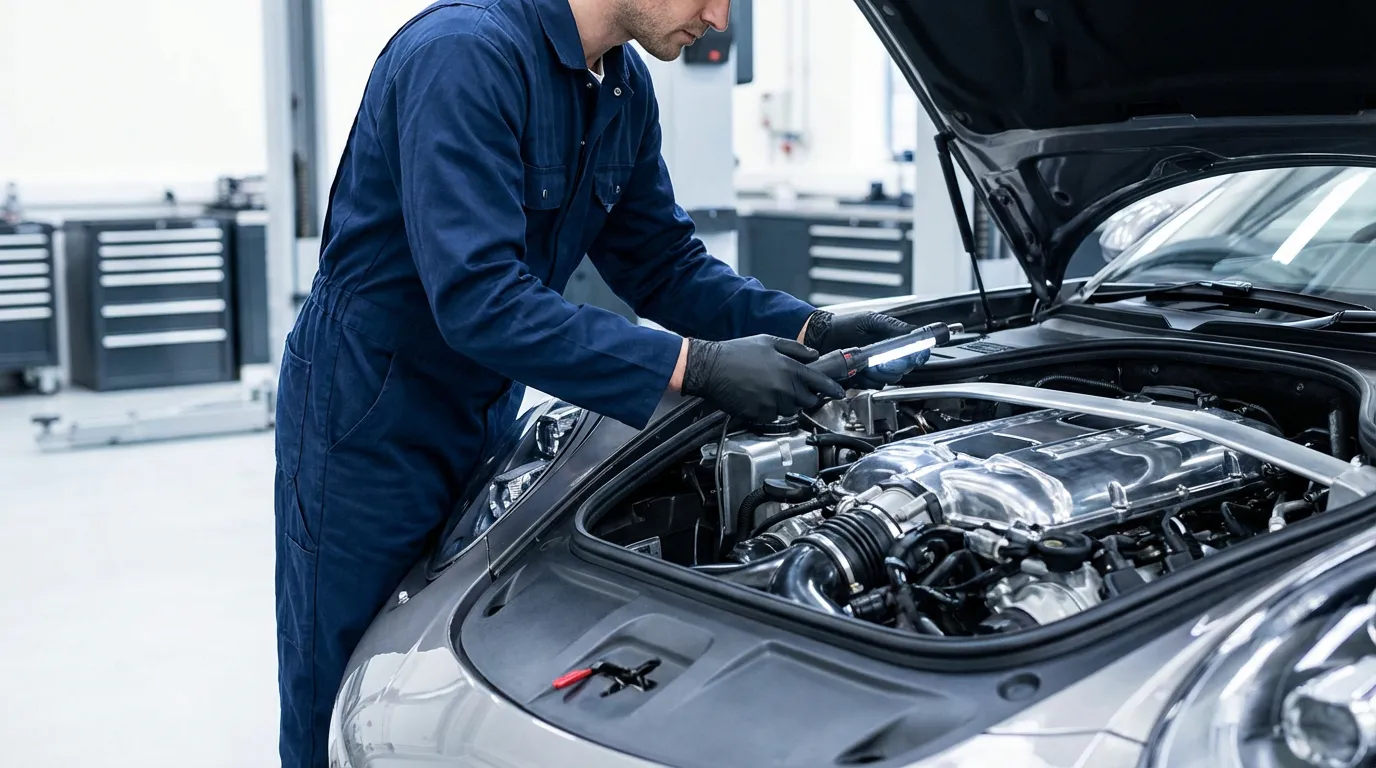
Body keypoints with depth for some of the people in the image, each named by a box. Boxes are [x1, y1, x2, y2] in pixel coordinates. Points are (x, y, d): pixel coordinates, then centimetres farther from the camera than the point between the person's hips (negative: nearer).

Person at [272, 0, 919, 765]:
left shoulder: (624, 86, 0)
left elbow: (665, 265, 7)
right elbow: (478, 299, -34)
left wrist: (809, 329, -8)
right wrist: (696, 366, -34)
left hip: (485, 412, 8)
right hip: (369, 421, -7)